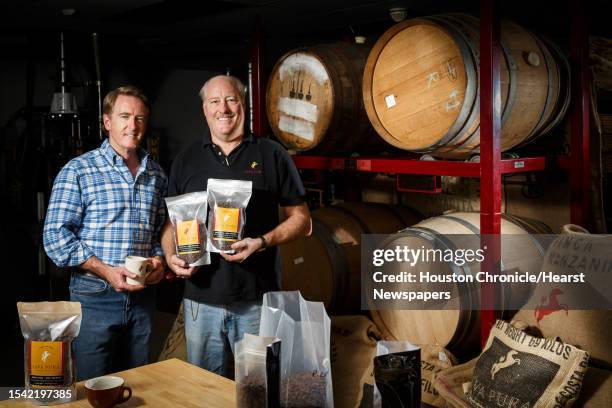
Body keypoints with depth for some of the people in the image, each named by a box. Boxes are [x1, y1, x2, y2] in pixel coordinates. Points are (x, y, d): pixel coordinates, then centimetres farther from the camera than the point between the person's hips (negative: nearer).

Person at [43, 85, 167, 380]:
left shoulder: (156, 175, 10)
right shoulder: (78, 171, -6)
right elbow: (56, 236, -11)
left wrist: (159, 259, -3)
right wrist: (105, 270, -18)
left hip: (143, 296, 5)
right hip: (95, 294, -4)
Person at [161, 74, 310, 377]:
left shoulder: (272, 155, 1)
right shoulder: (186, 160, 8)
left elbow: (301, 219, 2)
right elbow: (170, 221, 13)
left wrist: (263, 242, -15)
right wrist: (171, 256, -7)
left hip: (258, 299, -2)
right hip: (201, 298, 2)